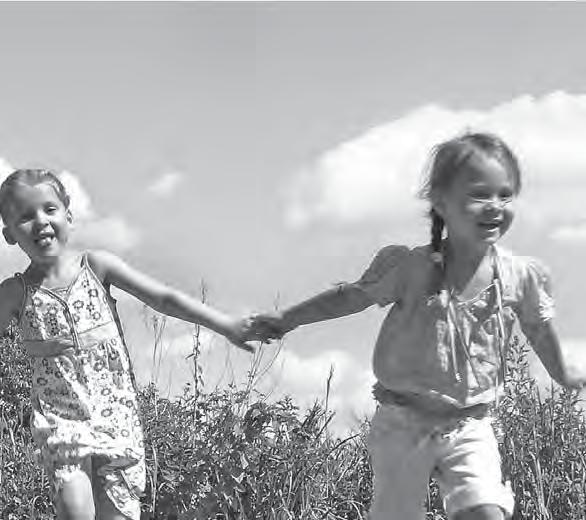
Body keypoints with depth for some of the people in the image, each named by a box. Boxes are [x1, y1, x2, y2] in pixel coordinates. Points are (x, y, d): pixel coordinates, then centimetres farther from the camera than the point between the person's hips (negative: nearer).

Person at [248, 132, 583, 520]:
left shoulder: (522, 276, -7)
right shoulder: (410, 268, -13)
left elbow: (540, 329, 13)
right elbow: (351, 297, 3)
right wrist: (286, 320, 10)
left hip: (470, 426, 1)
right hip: (403, 422, -1)